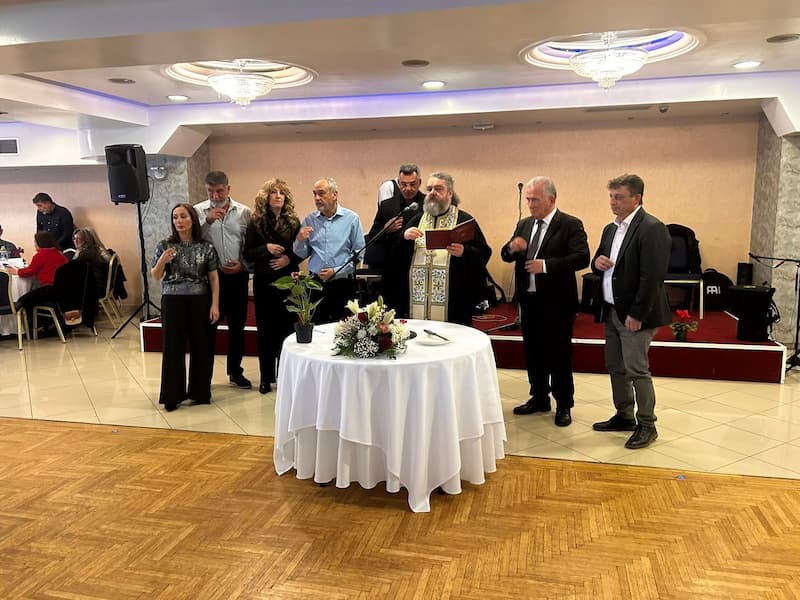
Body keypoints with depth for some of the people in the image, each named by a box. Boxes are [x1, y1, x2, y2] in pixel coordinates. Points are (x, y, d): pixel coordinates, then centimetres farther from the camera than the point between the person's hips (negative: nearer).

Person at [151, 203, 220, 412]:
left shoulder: (206, 247, 1)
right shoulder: (165, 245, 2)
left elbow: (213, 278, 2)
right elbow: (155, 276, 6)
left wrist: (215, 304, -6)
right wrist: (162, 261, -14)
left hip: (200, 301, 0)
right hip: (173, 301, 0)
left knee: (200, 346, 4)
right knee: (173, 347, 2)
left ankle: (199, 391, 20)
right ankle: (172, 395, 12)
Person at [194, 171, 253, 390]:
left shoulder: (244, 212, 4)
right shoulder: (199, 211, 0)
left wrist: (243, 265, -10)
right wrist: (207, 220, -20)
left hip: (237, 276, 2)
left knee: (237, 326, 11)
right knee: (208, 326, 4)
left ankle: (235, 371, 26)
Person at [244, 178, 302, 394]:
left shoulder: (292, 221, 4)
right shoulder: (256, 222, 2)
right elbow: (247, 253, 1)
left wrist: (289, 258, -12)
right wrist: (266, 248, -15)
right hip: (263, 282, 0)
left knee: (286, 327, 3)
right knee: (265, 329, 4)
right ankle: (266, 377, 15)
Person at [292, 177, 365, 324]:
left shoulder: (351, 218, -1)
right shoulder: (309, 220, 8)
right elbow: (302, 255, 11)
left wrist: (336, 271, -13)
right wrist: (300, 241, -9)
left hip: (343, 285, -2)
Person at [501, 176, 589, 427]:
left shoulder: (570, 225, -8)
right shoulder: (524, 224, 11)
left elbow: (582, 257, -18)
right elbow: (505, 256, 11)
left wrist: (546, 265, -25)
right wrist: (512, 248, -12)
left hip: (556, 303, -6)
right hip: (529, 300, 6)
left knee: (559, 355, 3)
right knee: (533, 352, 15)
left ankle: (564, 406, 18)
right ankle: (539, 399, 31)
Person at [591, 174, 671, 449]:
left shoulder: (651, 228, -15)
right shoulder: (611, 229, 12)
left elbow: (652, 276, -21)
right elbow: (600, 264, 20)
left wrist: (637, 314, -21)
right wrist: (597, 262, -4)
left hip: (634, 314, -9)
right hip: (612, 311, 9)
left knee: (637, 370, -2)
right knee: (615, 367, 16)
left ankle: (647, 425, 14)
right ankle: (624, 416, 31)